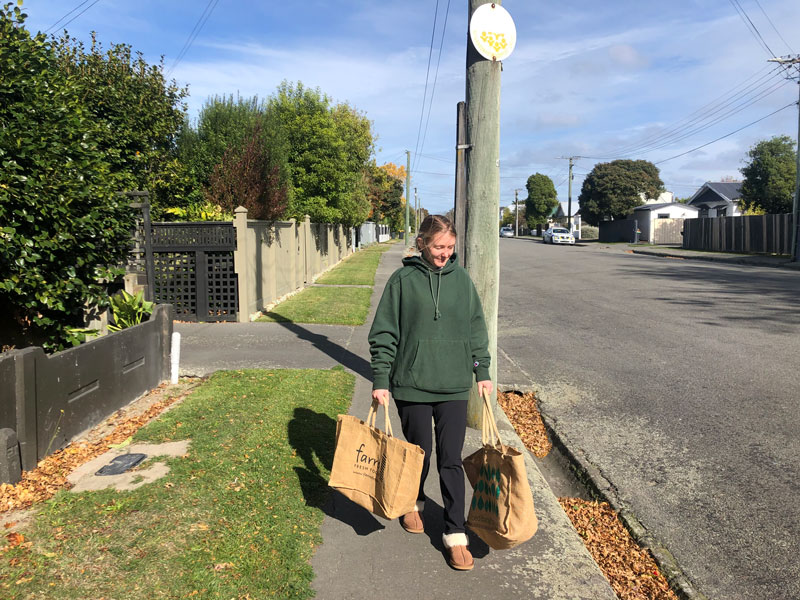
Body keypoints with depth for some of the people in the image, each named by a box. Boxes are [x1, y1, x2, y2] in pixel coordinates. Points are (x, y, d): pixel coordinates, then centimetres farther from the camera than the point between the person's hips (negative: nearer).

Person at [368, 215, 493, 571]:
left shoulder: (460, 278, 4)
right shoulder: (403, 280, -5)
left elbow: (476, 327, 12)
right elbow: (383, 334, -3)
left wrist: (482, 372, 10)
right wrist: (380, 380, -6)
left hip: (454, 385, 2)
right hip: (412, 384, -1)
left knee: (451, 460, 2)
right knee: (418, 452, 13)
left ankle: (455, 535, 12)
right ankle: (413, 504, 41)